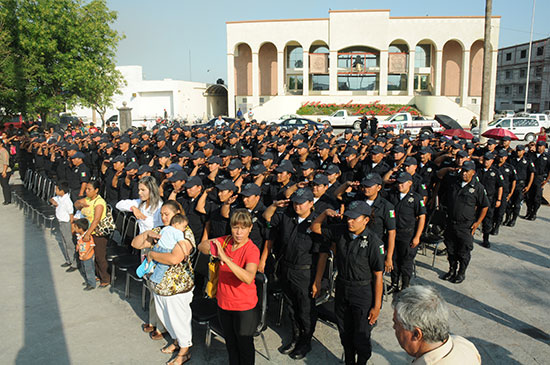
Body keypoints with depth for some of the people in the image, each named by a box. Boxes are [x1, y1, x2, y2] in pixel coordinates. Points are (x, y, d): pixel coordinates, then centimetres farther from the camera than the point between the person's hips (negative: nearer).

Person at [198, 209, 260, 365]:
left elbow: (248, 278, -39)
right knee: (230, 342, 25)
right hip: (224, 302, 5)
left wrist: (225, 258, -43)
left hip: (244, 307, -5)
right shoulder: (225, 241, -7)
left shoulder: (252, 250, -24)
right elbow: (202, 246, -1)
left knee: (244, 345, 14)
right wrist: (212, 250, -23)